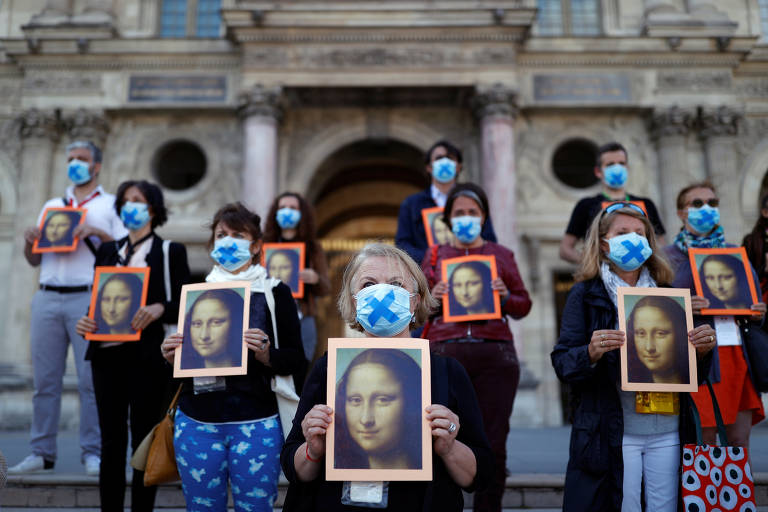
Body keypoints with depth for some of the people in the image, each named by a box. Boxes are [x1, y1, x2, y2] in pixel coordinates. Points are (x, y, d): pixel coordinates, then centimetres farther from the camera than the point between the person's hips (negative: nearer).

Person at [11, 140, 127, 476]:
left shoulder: (111, 205, 12)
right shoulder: (51, 206, 24)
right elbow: (34, 260, 22)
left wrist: (97, 233, -14)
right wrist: (30, 241, 1)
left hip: (88, 298, -4)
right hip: (47, 298, 4)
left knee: (92, 379, -6)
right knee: (44, 379, 3)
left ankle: (92, 453, 1)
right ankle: (42, 453, 10)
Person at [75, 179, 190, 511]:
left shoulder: (171, 252, 4)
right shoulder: (107, 251, 17)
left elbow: (182, 305, -3)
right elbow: (98, 300, 16)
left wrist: (159, 309, -22)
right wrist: (86, 323, -3)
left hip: (148, 356, -4)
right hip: (108, 354, 4)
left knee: (144, 439, 2)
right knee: (111, 440, 8)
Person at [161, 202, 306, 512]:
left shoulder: (276, 294, 0)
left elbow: (296, 361, -2)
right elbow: (182, 360, 17)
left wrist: (267, 355, -21)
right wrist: (171, 356, -4)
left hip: (255, 424, -3)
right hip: (197, 422, 3)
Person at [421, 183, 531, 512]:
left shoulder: (501, 255, 16)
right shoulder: (435, 255, 15)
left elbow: (524, 306, 14)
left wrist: (505, 297, -6)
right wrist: (432, 298, -7)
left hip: (494, 353, 1)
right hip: (445, 351, 0)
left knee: (493, 441, 1)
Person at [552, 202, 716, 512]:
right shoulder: (586, 294, 0)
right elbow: (562, 363, -7)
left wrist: (702, 350, -5)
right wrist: (591, 354, -27)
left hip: (668, 431, 4)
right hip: (608, 433, -4)